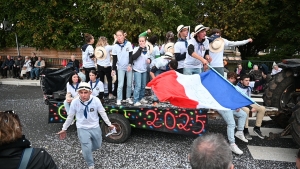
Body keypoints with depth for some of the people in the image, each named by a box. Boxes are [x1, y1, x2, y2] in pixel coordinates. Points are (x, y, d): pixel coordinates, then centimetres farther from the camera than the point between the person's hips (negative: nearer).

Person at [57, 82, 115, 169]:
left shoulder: (96, 100, -19)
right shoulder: (75, 102, -18)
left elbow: (102, 113, -7)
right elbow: (70, 116, -3)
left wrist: (109, 124, 0)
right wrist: (64, 129, 5)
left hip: (95, 127, 2)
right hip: (82, 129, -2)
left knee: (97, 146, 19)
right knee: (87, 150, -1)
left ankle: (85, 150, 50)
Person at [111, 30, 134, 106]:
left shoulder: (128, 44, -4)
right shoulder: (115, 46, -2)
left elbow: (131, 55, -3)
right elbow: (114, 59, 1)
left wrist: (130, 65, -12)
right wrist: (113, 69, -2)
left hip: (129, 67, 1)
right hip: (120, 68, 0)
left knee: (129, 84, 6)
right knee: (120, 84, -4)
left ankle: (128, 98, 21)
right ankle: (119, 99, 6)